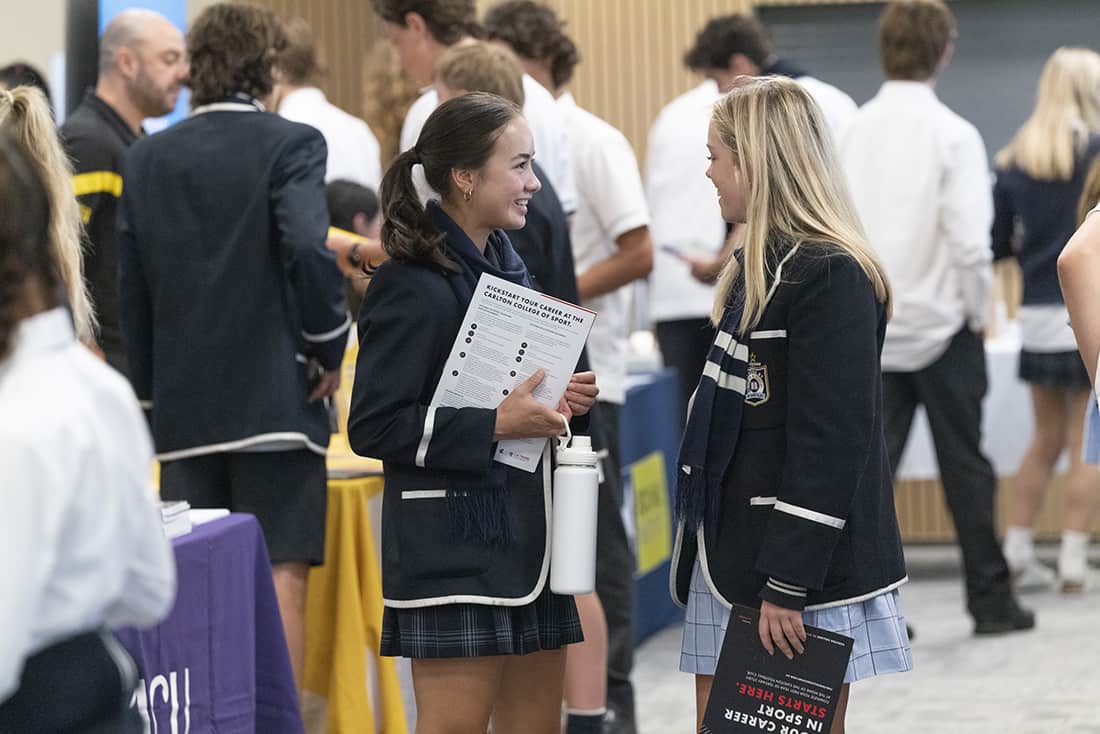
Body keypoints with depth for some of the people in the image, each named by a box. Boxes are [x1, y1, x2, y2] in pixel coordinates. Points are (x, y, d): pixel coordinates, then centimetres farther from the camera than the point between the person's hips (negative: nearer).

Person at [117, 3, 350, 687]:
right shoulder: (290, 143, -6)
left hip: (184, 406, 5)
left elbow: (133, 285, 11)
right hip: (274, 398, -5)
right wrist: (330, 348, -7)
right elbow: (308, 248, -21)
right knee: (282, 577, -2)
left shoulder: (147, 157, 9)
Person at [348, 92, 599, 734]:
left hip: (526, 533, 9)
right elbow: (374, 427, -17)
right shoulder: (413, 285, -13)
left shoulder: (506, 265, 14)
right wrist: (496, 425, -20)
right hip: (457, 550, -9)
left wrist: (557, 401, 6)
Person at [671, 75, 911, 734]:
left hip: (802, 570, -9)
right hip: (731, 556, 9)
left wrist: (787, 586, -22)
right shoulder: (760, 270, 15)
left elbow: (831, 445, -20)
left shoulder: (831, 278, -16)